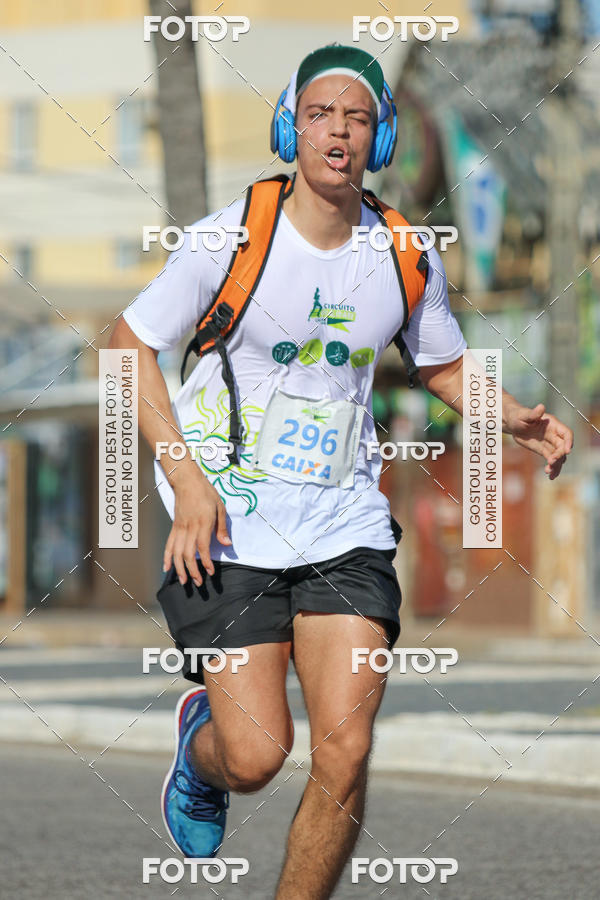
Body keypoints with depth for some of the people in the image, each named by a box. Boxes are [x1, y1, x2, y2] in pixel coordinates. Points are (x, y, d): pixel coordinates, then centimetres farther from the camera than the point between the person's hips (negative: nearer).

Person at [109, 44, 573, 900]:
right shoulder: (230, 238, -9)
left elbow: (445, 365, 19)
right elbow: (130, 343, -1)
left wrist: (514, 418, -2)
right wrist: (186, 479, -11)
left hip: (346, 526, 3)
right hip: (227, 527, -2)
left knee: (344, 752, -11)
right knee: (255, 756, -7)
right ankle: (200, 740, 31)